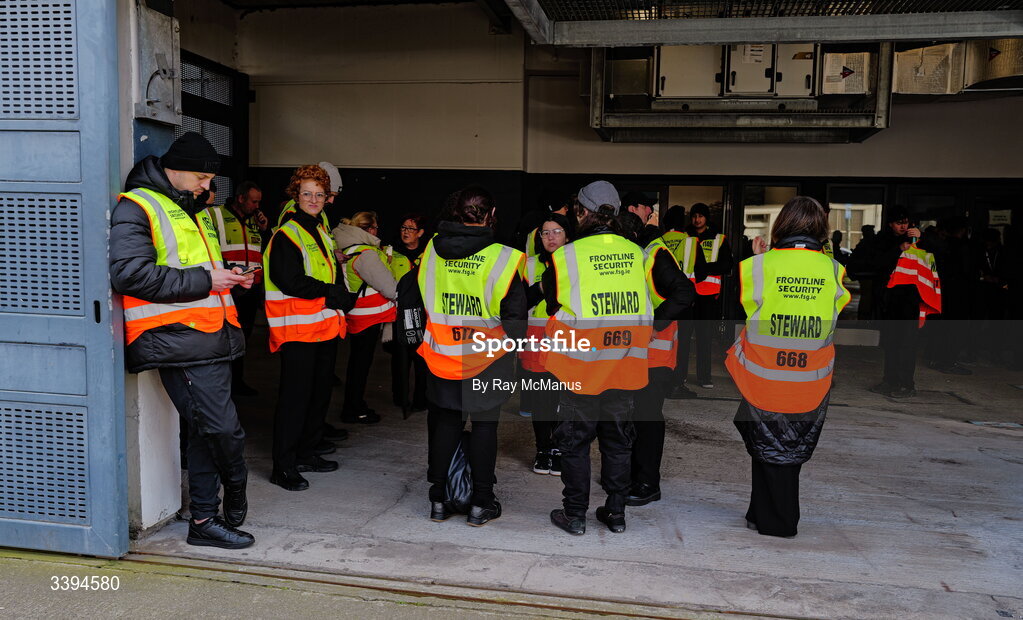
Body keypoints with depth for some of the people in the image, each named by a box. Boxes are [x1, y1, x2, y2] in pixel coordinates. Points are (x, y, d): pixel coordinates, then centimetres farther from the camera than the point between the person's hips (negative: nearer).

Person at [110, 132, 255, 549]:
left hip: (210, 338, 9)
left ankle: (204, 521, 20)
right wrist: (204, 280, -16)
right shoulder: (136, 208, -5)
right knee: (223, 429, -11)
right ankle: (235, 496, 14)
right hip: (179, 340, -9)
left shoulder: (190, 210, 24)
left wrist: (227, 277, 14)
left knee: (208, 431, 11)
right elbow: (131, 274, -18)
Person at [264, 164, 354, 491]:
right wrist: (333, 292, -12)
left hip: (326, 327, 9)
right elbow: (291, 281, -19)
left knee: (320, 391, 14)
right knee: (295, 396, -5)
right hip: (297, 329, -9)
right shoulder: (286, 235, -9)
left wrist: (338, 300, 1)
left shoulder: (322, 234, 18)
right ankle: (284, 466, 3)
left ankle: (308, 451, 27)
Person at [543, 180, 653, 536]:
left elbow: (553, 306, 1)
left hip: (580, 366, -3)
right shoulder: (636, 254, 1)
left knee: (575, 442, 10)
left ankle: (575, 515, 18)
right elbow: (644, 308, 8)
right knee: (618, 440, 16)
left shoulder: (566, 256, -10)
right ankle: (616, 513, 25)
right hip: (625, 365, 4)